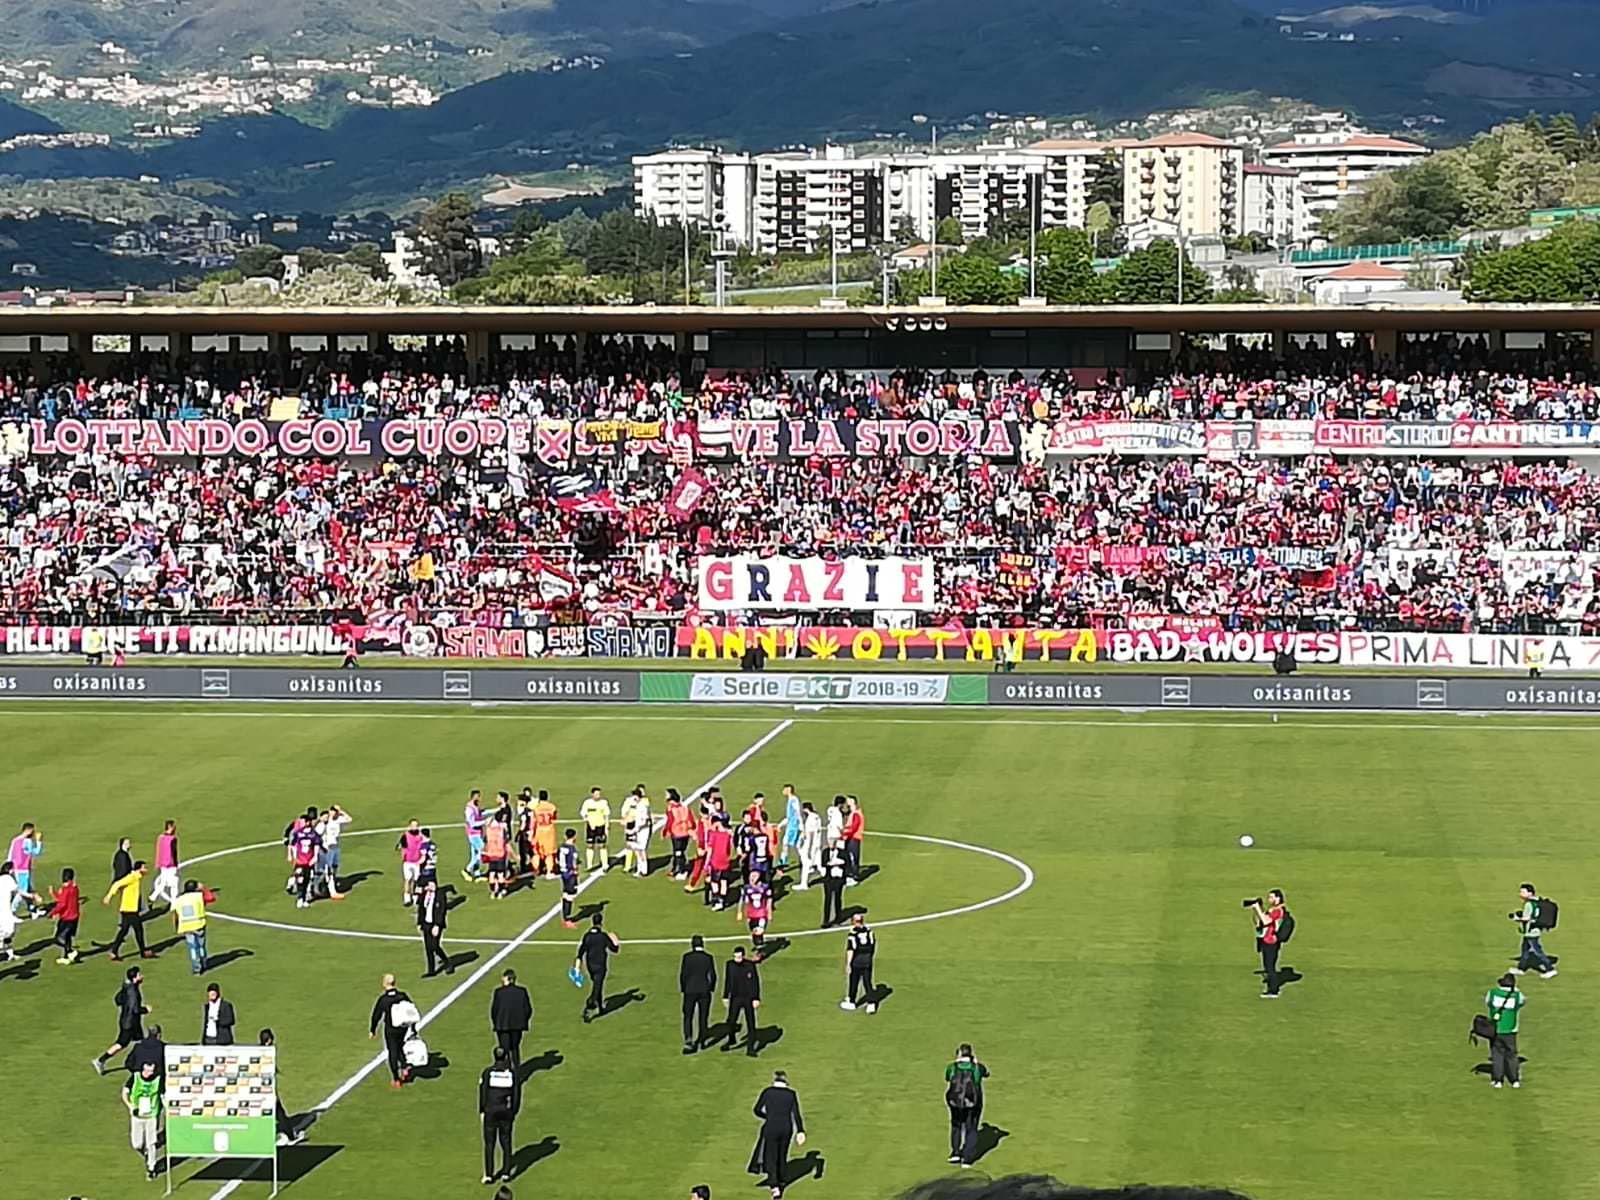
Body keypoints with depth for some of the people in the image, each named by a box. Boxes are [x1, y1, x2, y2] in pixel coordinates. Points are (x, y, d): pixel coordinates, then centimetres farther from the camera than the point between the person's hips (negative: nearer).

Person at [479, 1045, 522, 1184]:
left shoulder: (488, 1072, -7)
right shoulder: (512, 1072, -2)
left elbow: (483, 1092, -4)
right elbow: (517, 1093, 3)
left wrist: (482, 1110, 6)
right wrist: (514, 1112, 13)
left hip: (490, 1111, -2)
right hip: (506, 1112, 2)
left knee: (489, 1143, 3)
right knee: (506, 1142, 10)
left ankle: (489, 1175, 2)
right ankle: (506, 1172, 10)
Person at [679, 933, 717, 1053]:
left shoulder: (687, 957, -7)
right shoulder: (708, 958, -4)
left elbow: (682, 974, -6)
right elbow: (713, 976, -4)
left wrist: (683, 989, 7)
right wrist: (711, 988, 12)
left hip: (690, 991, -1)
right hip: (704, 991, 1)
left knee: (688, 1017, 5)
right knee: (703, 1017, 14)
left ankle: (688, 1040, -15)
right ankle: (701, 1042, 19)